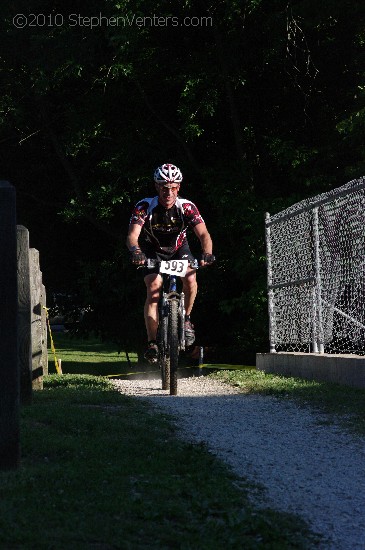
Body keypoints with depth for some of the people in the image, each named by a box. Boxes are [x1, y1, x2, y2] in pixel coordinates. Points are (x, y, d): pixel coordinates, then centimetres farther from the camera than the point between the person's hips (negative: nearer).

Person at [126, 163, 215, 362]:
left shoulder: (186, 207, -24)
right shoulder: (145, 207, -26)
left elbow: (203, 234, -31)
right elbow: (132, 235, -35)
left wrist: (207, 253, -52)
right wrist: (135, 251, -58)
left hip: (178, 248, 1)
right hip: (152, 251, -1)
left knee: (190, 278, -26)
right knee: (154, 288, -21)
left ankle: (185, 318, 0)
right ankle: (152, 342, -15)